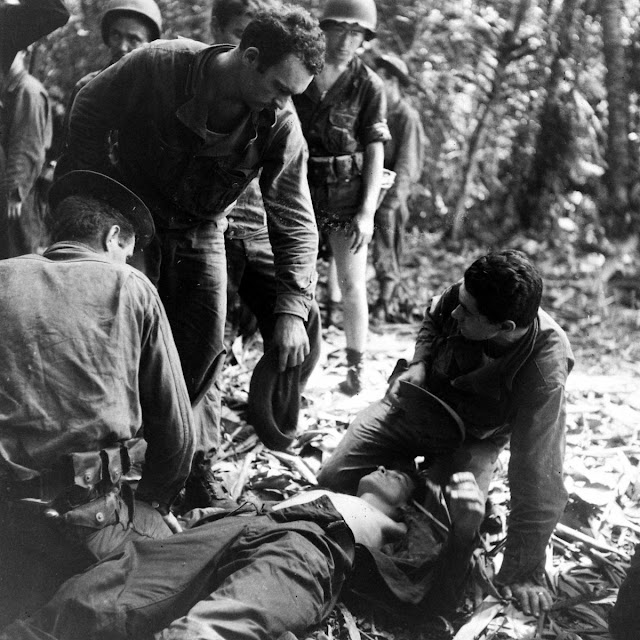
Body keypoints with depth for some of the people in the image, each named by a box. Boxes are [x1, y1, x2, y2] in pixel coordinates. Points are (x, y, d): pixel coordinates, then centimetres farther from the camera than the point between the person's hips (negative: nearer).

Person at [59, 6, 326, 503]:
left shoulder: (279, 126, -20)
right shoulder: (156, 67, -26)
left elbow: (296, 224, -16)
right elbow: (88, 113, -9)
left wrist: (292, 309, -26)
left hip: (202, 230, 3)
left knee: (205, 347, 0)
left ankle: (194, 463, 16)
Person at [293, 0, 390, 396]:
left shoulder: (368, 85, -2)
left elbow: (376, 152, -5)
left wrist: (367, 210, -12)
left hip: (347, 194, -2)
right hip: (301, 189, 2)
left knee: (352, 285, 2)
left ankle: (357, 367, 15)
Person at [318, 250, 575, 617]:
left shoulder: (545, 369, -39)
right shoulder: (465, 297, -27)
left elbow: (538, 475, -37)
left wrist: (524, 572, -35)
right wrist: (420, 363, -17)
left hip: (470, 441, -3)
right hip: (412, 404, 3)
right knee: (333, 480, -3)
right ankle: (406, 471, 27)